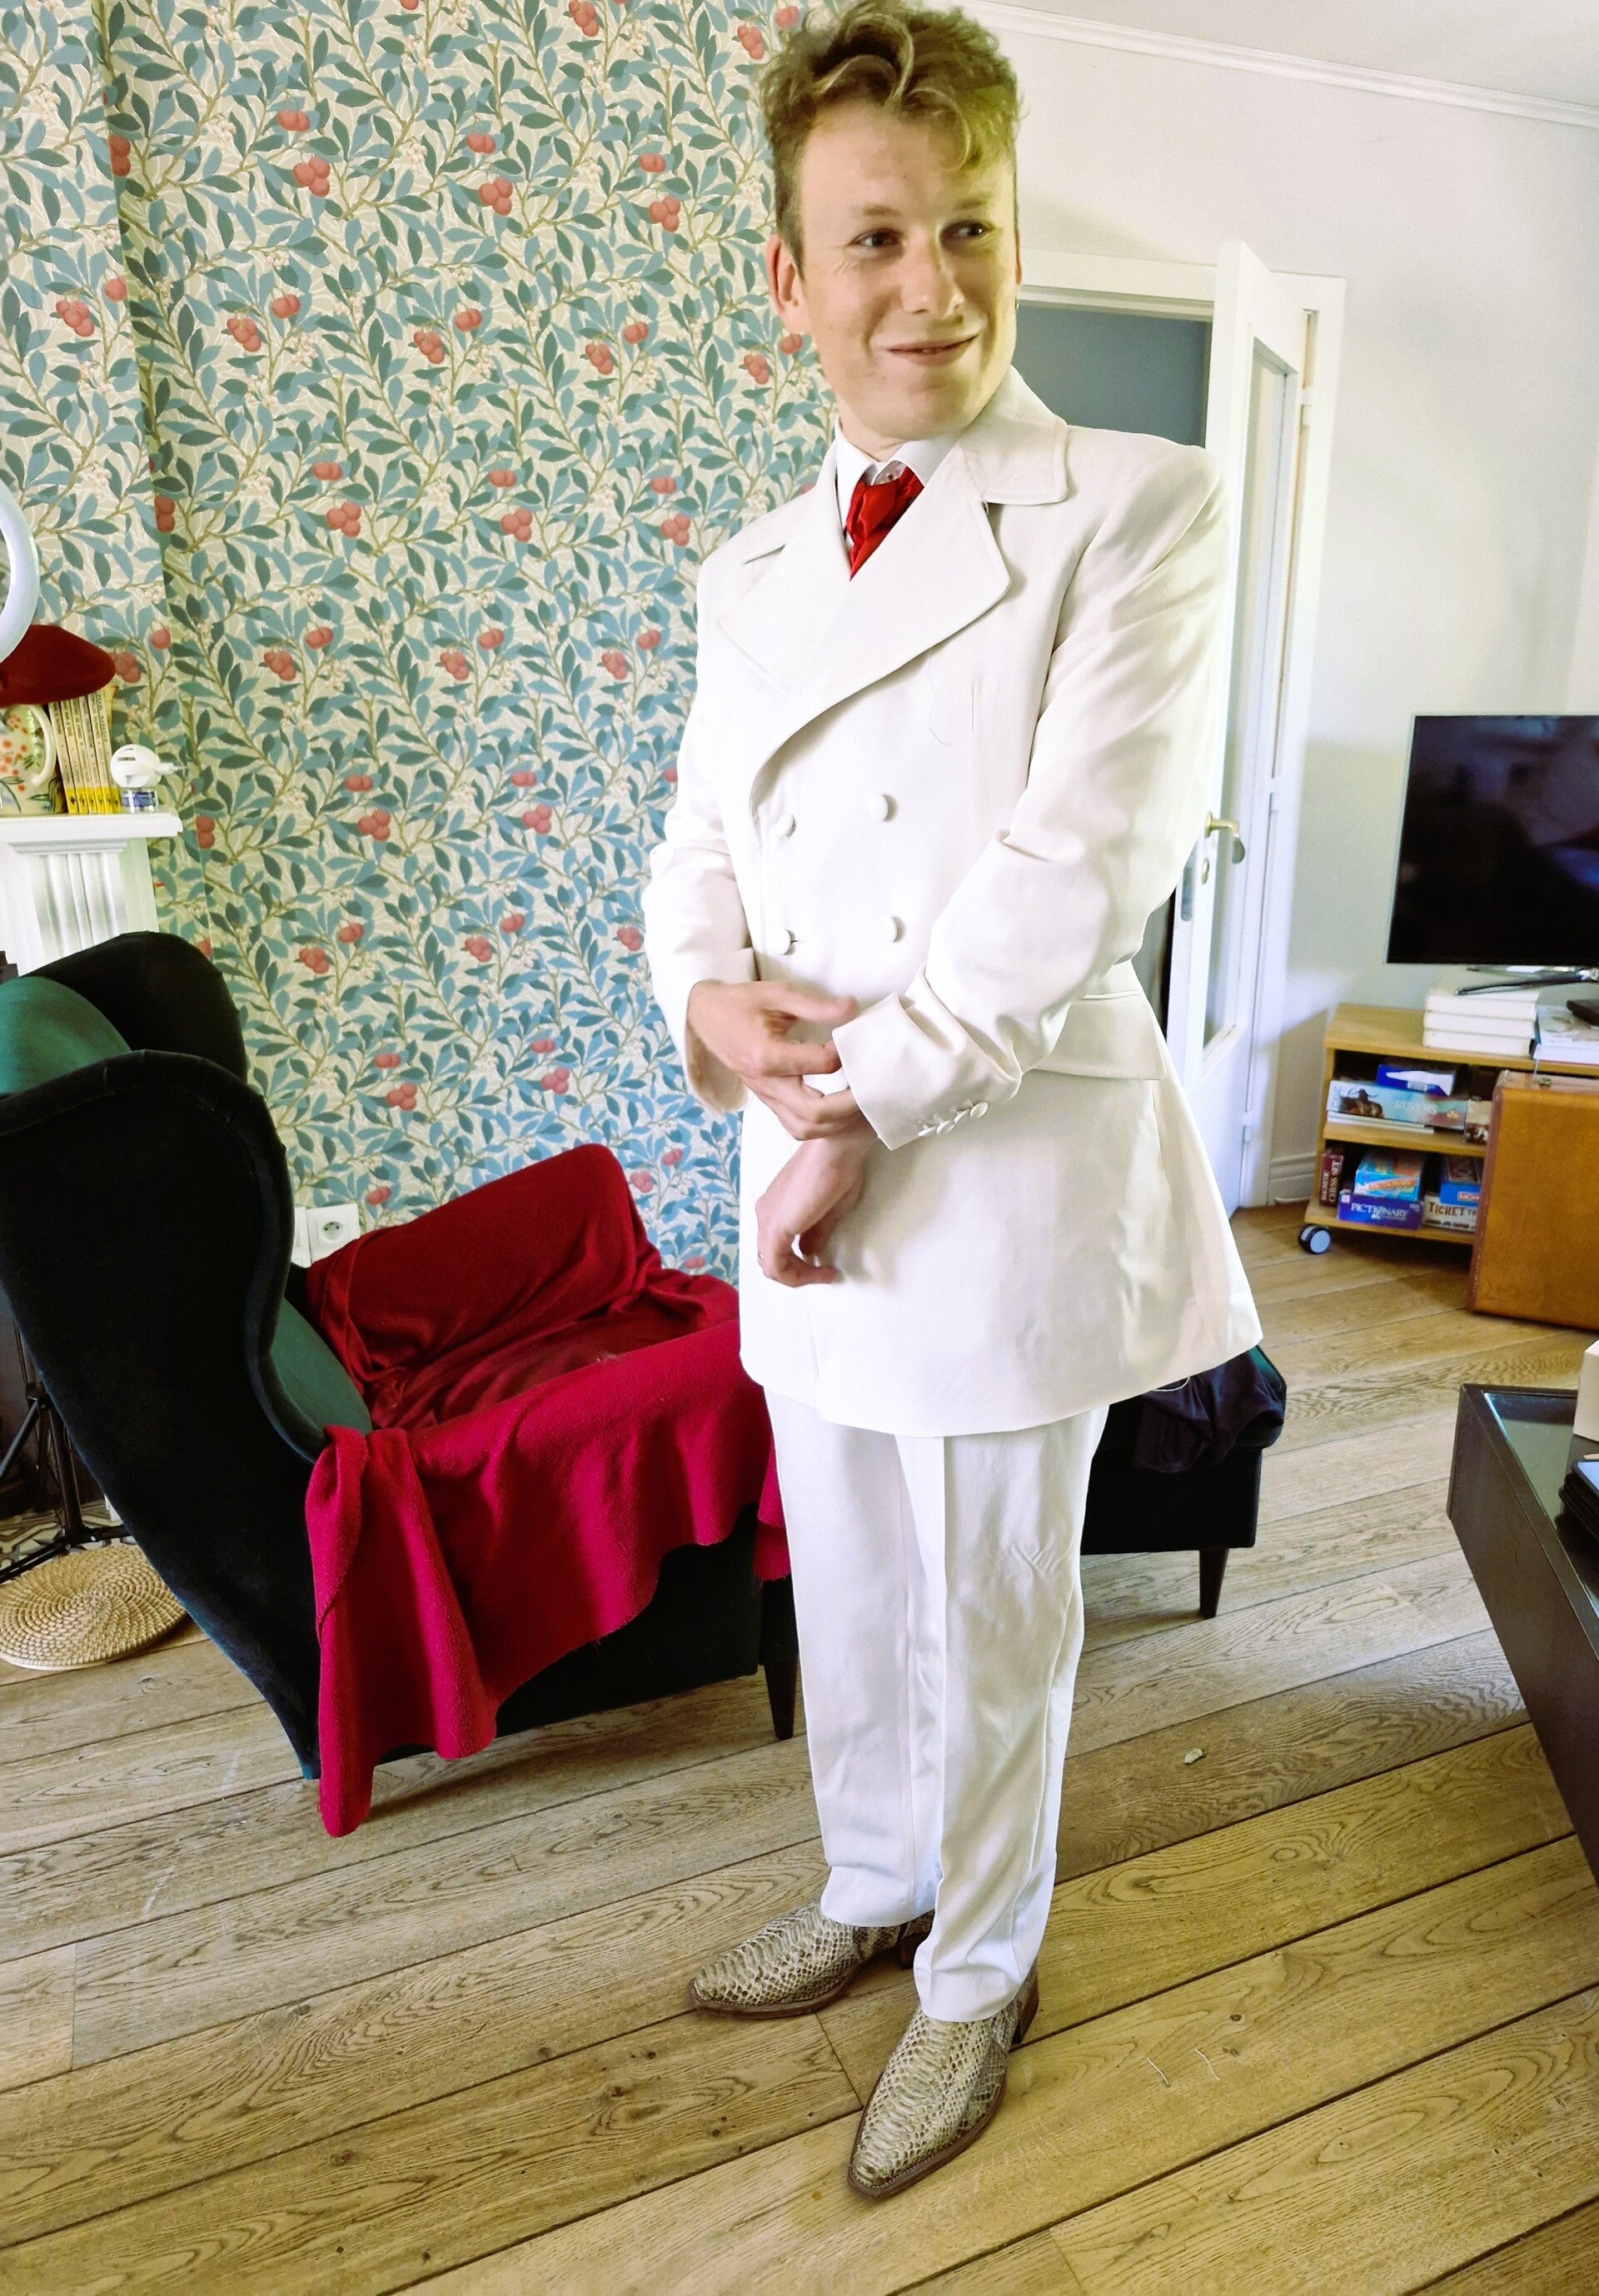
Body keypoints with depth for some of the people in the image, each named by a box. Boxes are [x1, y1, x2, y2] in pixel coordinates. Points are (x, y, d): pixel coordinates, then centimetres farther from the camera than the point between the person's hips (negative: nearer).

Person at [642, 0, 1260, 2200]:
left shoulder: (1138, 510, -7)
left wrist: (865, 1112, -16)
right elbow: (695, 847, 12)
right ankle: (871, 1889, 48)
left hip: (1008, 1172, -5)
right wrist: (707, 998, -10)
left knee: (992, 1622, 12)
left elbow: (1081, 863, -17)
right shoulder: (750, 575, 12)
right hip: (804, 1172, 6)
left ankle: (980, 1974, 40)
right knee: (846, 1594, 21)